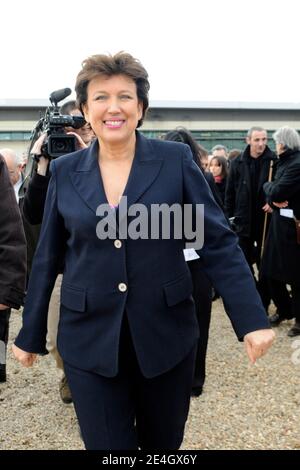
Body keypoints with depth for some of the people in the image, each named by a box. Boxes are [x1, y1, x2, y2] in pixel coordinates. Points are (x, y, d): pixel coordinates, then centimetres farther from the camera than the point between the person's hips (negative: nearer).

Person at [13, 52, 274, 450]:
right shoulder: (65, 171, 1)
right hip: (89, 339, 1)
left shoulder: (176, 160, -5)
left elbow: (218, 241, -7)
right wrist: (31, 334, 10)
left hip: (166, 334, 0)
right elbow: (48, 258, 6)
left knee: (163, 443, 19)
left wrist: (252, 320, -13)